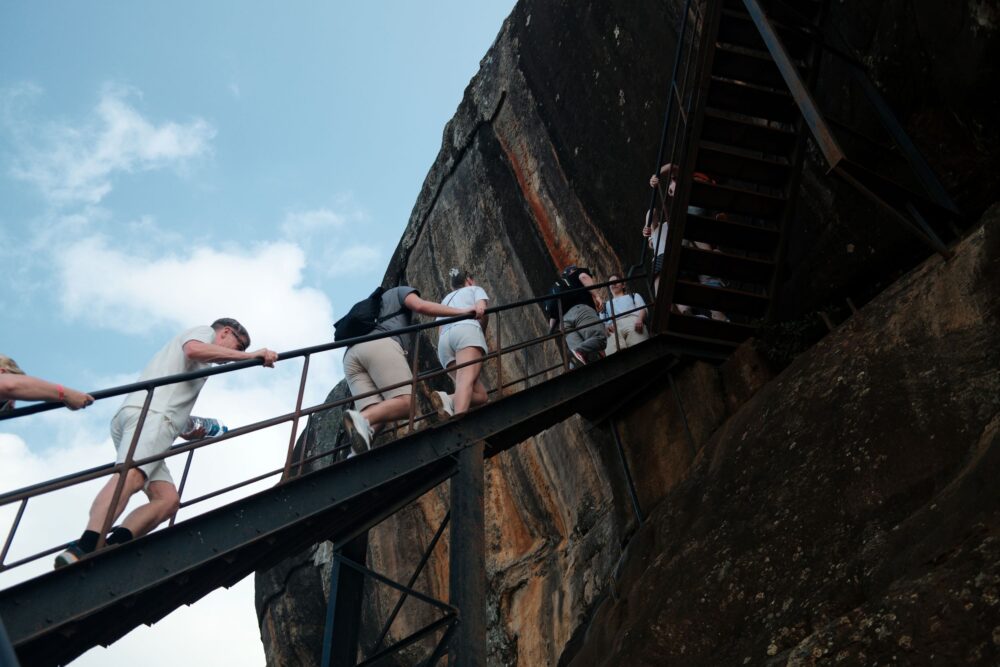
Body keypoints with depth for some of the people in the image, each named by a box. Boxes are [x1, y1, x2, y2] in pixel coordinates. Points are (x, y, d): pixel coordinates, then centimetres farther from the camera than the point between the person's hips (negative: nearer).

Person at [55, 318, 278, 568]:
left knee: (167, 499, -7)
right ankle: (83, 549, -47)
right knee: (131, 476, -30)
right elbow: (193, 349, -10)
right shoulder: (204, 331, 17)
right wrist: (249, 355, -10)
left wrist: (194, 431, 36)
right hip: (148, 413, -9)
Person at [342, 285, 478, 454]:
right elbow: (421, 306, 4)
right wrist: (462, 311, 6)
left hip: (351, 355, 7)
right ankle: (361, 419, -46)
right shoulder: (401, 291, 28)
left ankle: (358, 453, -41)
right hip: (380, 345, -7)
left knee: (377, 416, -9)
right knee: (406, 403, -18)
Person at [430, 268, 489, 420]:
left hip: (444, 339, 5)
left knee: (481, 395, -1)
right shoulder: (475, 289, 28)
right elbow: (481, 310, 4)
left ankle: (448, 399, -31)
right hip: (466, 329, -5)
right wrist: (482, 333, 11)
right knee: (467, 380, -27)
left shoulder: (446, 299, 40)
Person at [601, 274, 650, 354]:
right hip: (614, 327, 0)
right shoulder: (606, 305, 41)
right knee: (614, 355, -38)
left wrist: (639, 319, -10)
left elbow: (643, 309, 17)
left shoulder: (634, 296, 38)